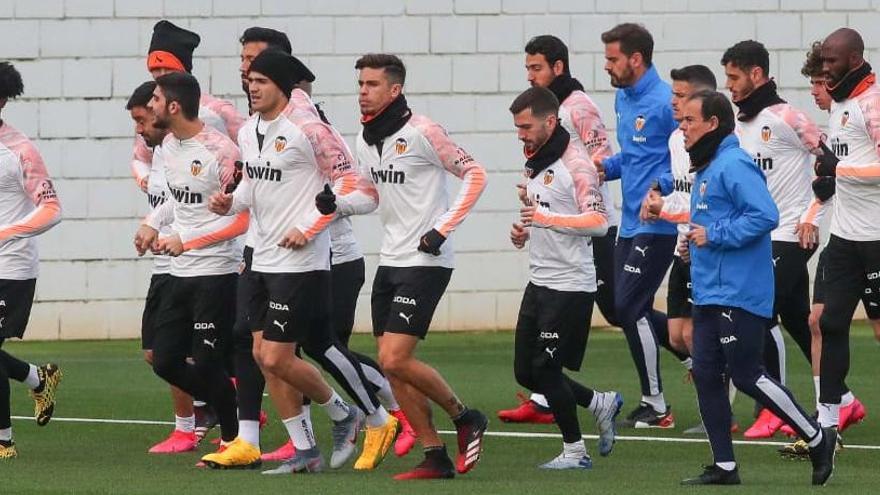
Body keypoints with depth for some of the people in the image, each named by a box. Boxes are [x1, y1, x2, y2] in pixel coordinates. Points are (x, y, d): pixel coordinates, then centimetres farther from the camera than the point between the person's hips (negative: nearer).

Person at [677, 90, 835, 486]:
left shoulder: (735, 166, -15)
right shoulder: (705, 169, 17)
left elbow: (765, 216, -24)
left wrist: (714, 236, -20)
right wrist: (695, 242, 10)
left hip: (738, 293, -10)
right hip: (709, 292, 10)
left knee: (746, 375, -7)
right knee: (706, 374, 6)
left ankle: (818, 440, 5)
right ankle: (724, 466, 11)